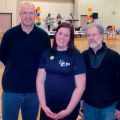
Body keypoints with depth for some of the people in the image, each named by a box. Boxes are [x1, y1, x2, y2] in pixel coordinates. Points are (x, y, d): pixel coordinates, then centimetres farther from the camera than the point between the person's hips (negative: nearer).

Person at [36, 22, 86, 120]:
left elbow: (80, 86, -9)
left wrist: (68, 110, -12)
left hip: (69, 107, -3)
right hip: (48, 106, 3)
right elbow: (40, 80, 1)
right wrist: (43, 105, -6)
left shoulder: (76, 56, -7)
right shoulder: (47, 54, 1)